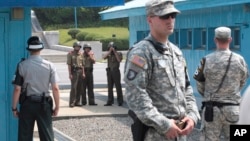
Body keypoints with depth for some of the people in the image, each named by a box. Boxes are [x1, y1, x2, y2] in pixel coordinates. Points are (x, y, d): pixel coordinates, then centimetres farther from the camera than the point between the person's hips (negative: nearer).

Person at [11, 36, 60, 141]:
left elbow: (17, 89, -8)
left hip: (27, 104, 0)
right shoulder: (49, 66, -5)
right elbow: (55, 88, -7)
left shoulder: (22, 66, -7)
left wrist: (14, 107, 1)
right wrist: (57, 107, 2)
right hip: (44, 104, 0)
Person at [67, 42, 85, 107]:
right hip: (74, 71, -5)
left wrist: (83, 73, 9)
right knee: (73, 87, -11)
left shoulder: (81, 54, 14)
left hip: (80, 71, 5)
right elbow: (69, 64, -7)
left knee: (79, 88, 4)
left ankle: (77, 102, 10)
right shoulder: (70, 54, -2)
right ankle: (71, 102, -9)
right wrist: (70, 74, -14)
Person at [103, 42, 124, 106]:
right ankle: (110, 101, 8)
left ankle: (120, 101, -1)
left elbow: (119, 60, -15)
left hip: (116, 71, -4)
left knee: (118, 86, -4)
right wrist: (110, 51, -8)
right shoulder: (109, 54, 13)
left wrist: (114, 52, -11)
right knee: (110, 87, 5)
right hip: (109, 71, 4)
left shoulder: (119, 53, 3)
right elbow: (104, 57, -6)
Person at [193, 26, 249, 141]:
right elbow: (242, 83, 10)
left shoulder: (207, 60, -8)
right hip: (233, 108, 1)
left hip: (211, 107, -1)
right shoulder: (240, 60, -3)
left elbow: (200, 85, 1)